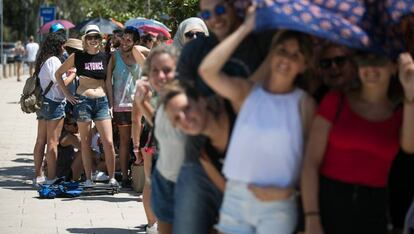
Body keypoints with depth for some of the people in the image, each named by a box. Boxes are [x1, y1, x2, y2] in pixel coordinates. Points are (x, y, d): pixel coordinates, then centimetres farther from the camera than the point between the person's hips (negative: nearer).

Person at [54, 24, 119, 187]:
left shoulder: (106, 57, 6)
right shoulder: (77, 57, 2)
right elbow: (58, 73, 9)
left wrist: (111, 101, 4)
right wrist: (66, 94, 3)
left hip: (102, 101, 1)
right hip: (83, 100, -1)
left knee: (108, 142, -6)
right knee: (85, 142, 5)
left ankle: (112, 178, 2)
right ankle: (88, 178, 11)